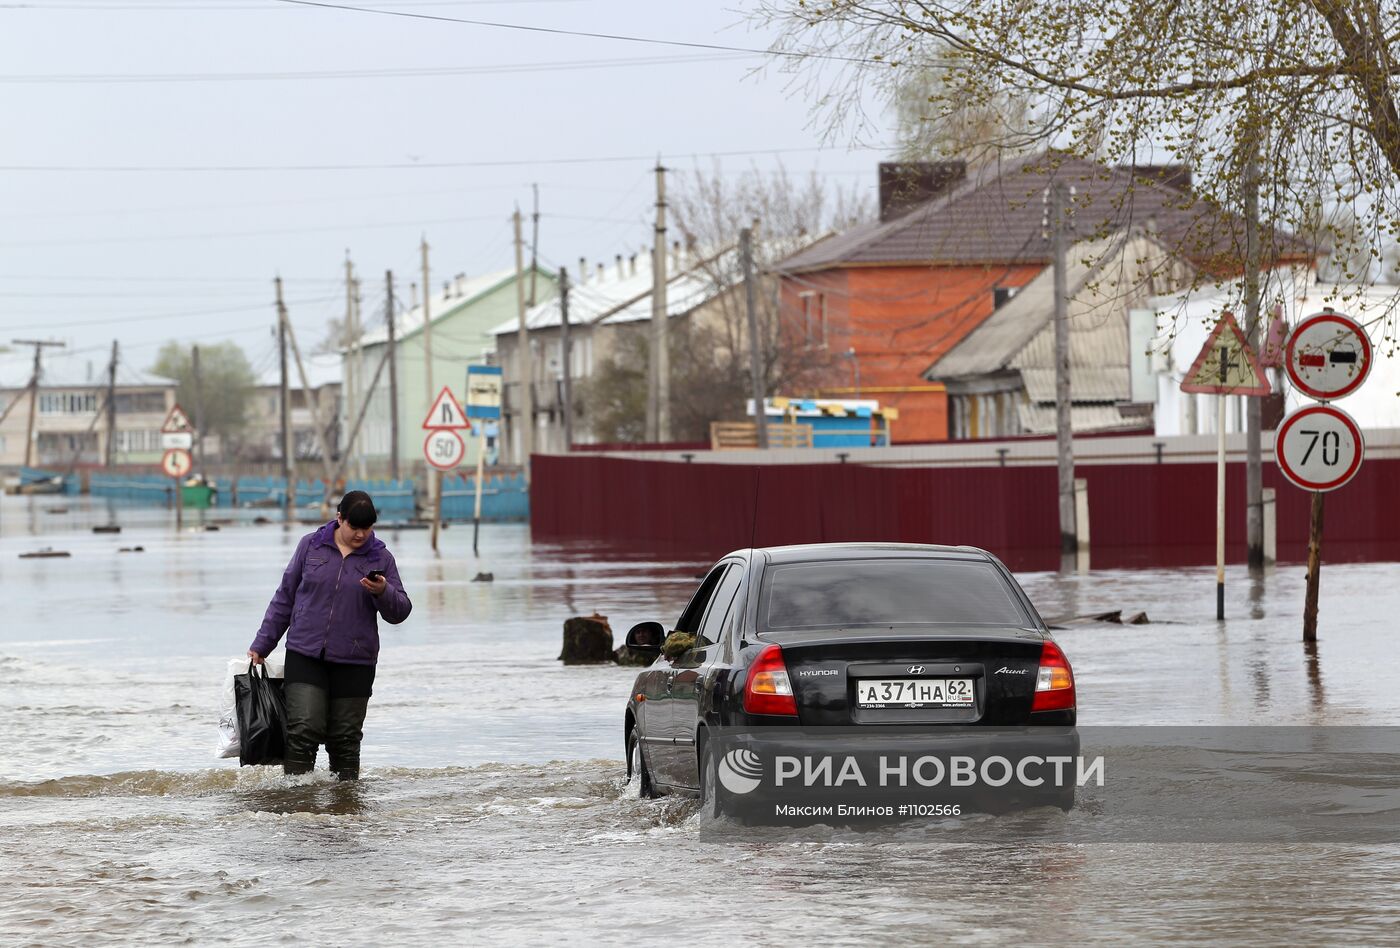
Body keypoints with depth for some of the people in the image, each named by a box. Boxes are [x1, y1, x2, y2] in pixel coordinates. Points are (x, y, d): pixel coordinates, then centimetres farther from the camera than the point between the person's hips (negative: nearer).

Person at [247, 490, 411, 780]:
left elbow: (400, 612, 3)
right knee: (303, 729, -13)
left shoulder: (380, 558, 5)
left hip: (355, 662, 1)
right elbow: (285, 597, 11)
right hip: (305, 655, -1)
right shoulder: (311, 546, 5)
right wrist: (261, 645, 10)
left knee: (345, 738, 5)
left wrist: (383, 592, -18)